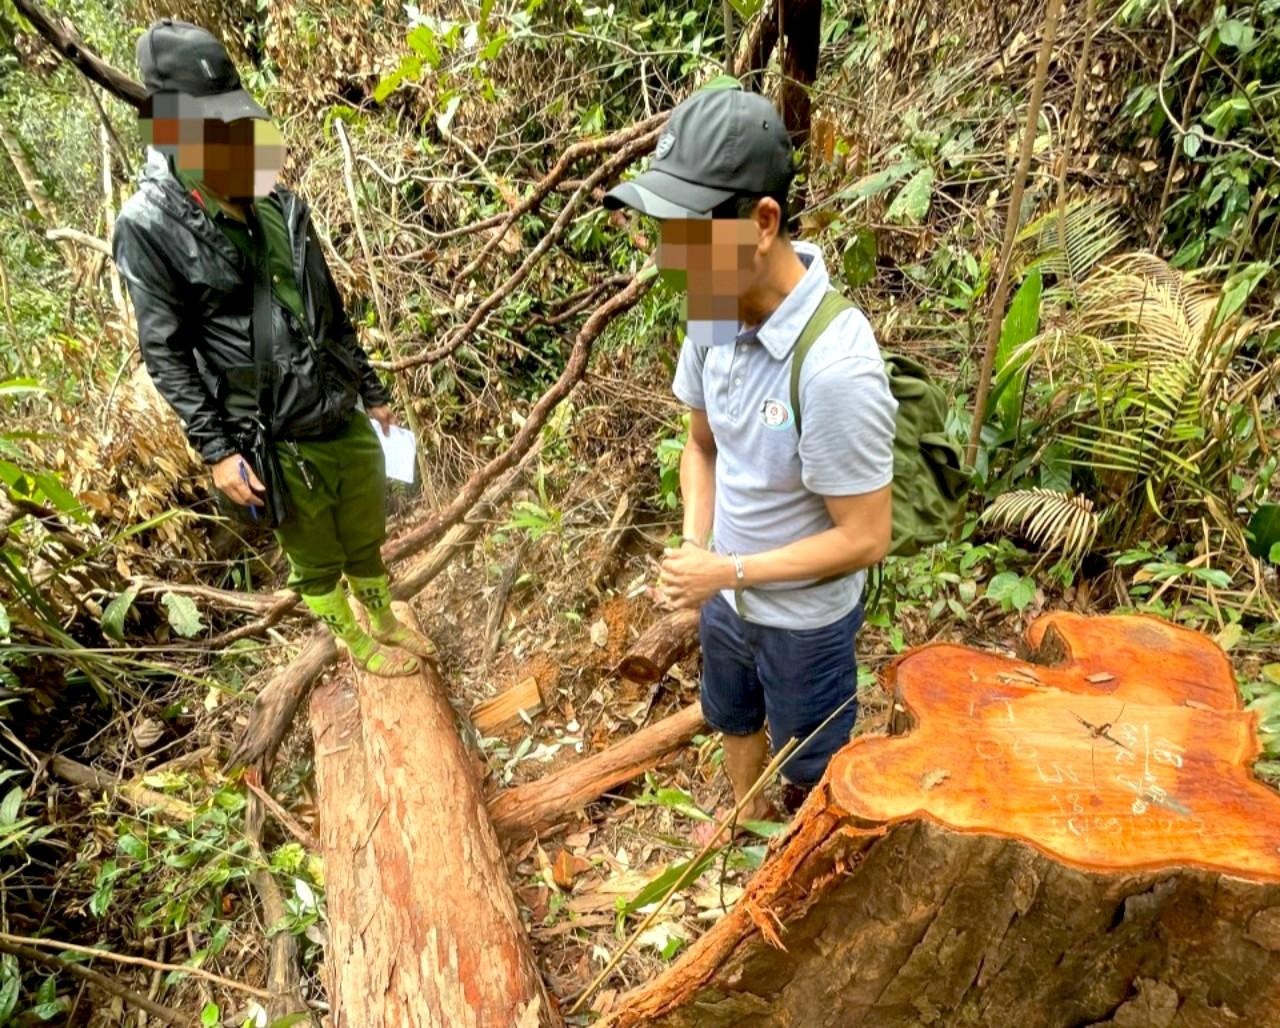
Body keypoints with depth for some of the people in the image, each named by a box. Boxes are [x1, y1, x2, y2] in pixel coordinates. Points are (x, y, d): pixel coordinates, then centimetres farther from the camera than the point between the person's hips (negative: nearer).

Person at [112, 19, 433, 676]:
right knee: (315, 562, 14)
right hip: (274, 444, -5)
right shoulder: (149, 227, -11)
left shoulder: (280, 205, 6)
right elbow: (166, 353, -11)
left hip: (344, 420, 6)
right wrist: (216, 450, -16)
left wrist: (372, 392, 16)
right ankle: (356, 645, 37)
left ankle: (387, 623, 45)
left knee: (366, 539, 22)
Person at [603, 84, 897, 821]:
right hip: (726, 596, 7)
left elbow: (866, 538, -27)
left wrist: (730, 571, -22)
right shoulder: (715, 311, -15)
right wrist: (695, 546, -12)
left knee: (813, 772, 22)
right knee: (735, 724, 32)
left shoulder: (835, 367, -36)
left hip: (803, 618, -6)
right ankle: (752, 834, 63)